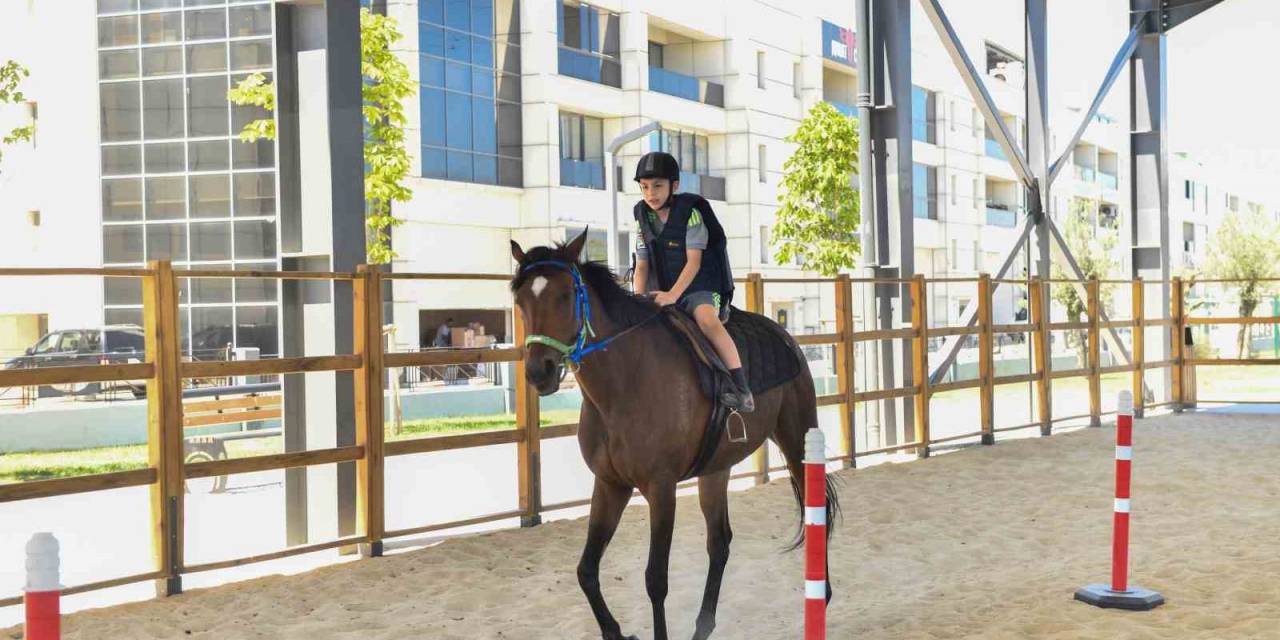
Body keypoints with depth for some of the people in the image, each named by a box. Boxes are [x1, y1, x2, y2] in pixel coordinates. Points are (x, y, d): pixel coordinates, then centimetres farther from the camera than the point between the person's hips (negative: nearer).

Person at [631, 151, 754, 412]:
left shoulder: (690, 212, -9)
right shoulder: (643, 219, 5)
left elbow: (693, 262, -15)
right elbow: (642, 266, 6)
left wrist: (673, 295, -27)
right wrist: (638, 298, -11)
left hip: (700, 288, -6)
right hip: (662, 292, 6)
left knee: (707, 320, -33)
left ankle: (741, 389, -36)